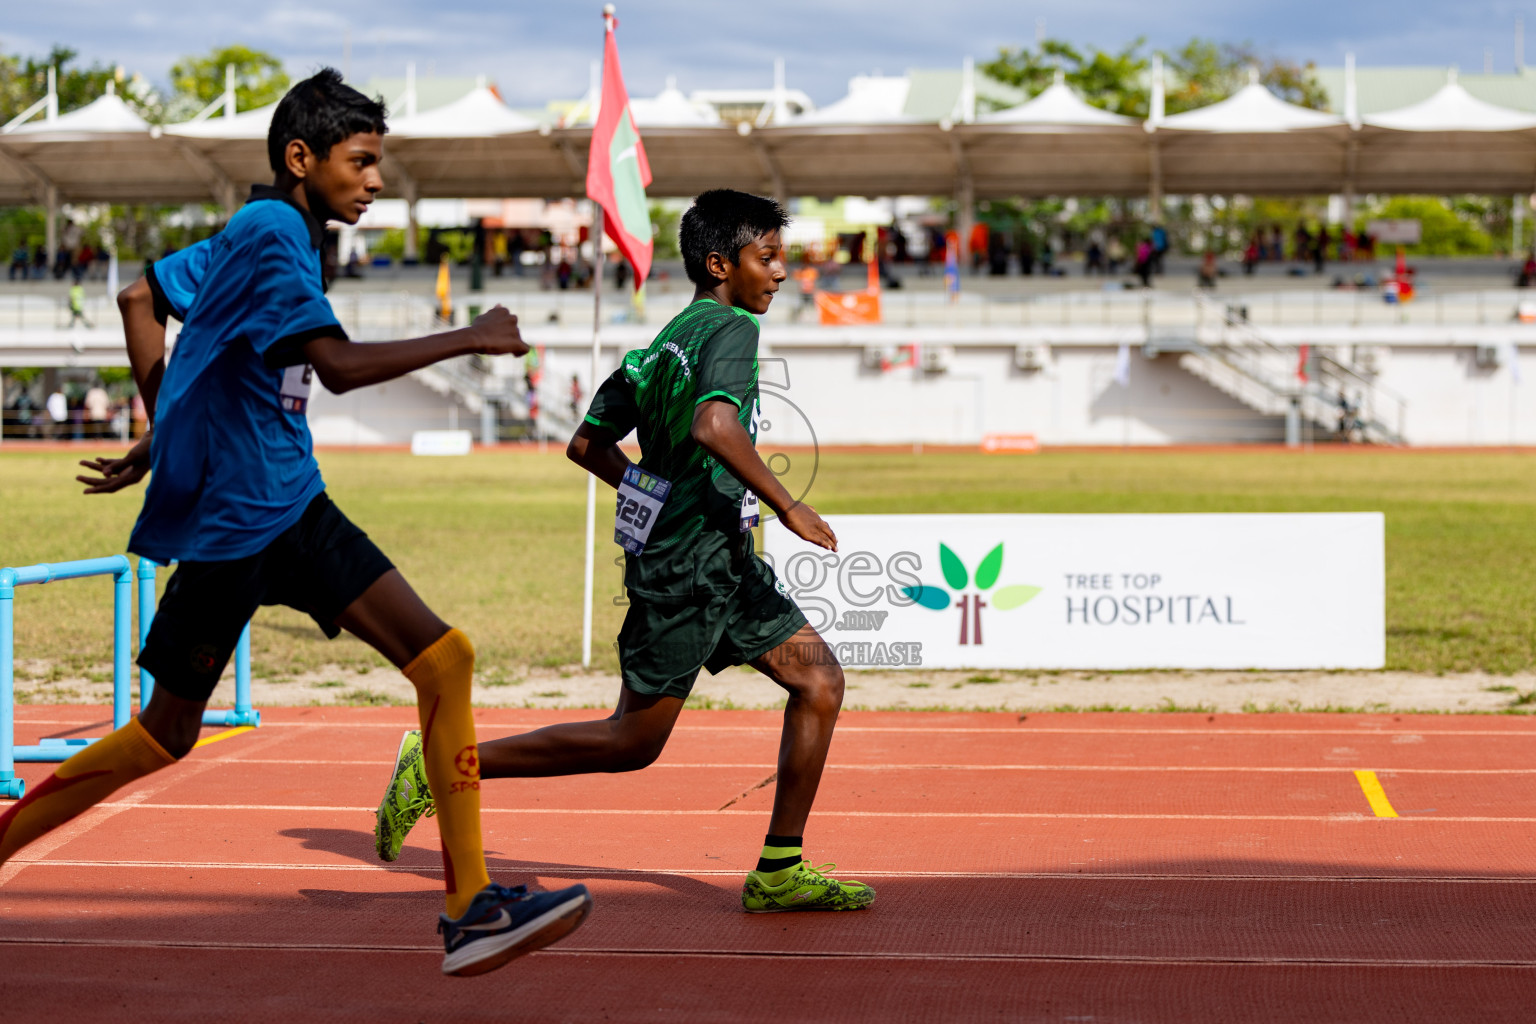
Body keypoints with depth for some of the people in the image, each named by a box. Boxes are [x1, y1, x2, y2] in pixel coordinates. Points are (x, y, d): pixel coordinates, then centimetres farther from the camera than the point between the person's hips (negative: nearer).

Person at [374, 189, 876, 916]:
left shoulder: (663, 344, 15)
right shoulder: (729, 328, -13)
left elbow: (587, 445, 18)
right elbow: (714, 425, -32)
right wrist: (787, 506, -26)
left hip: (725, 564, 10)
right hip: (688, 565, -10)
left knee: (820, 680, 5)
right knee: (633, 743, -2)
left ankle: (780, 871, 7)